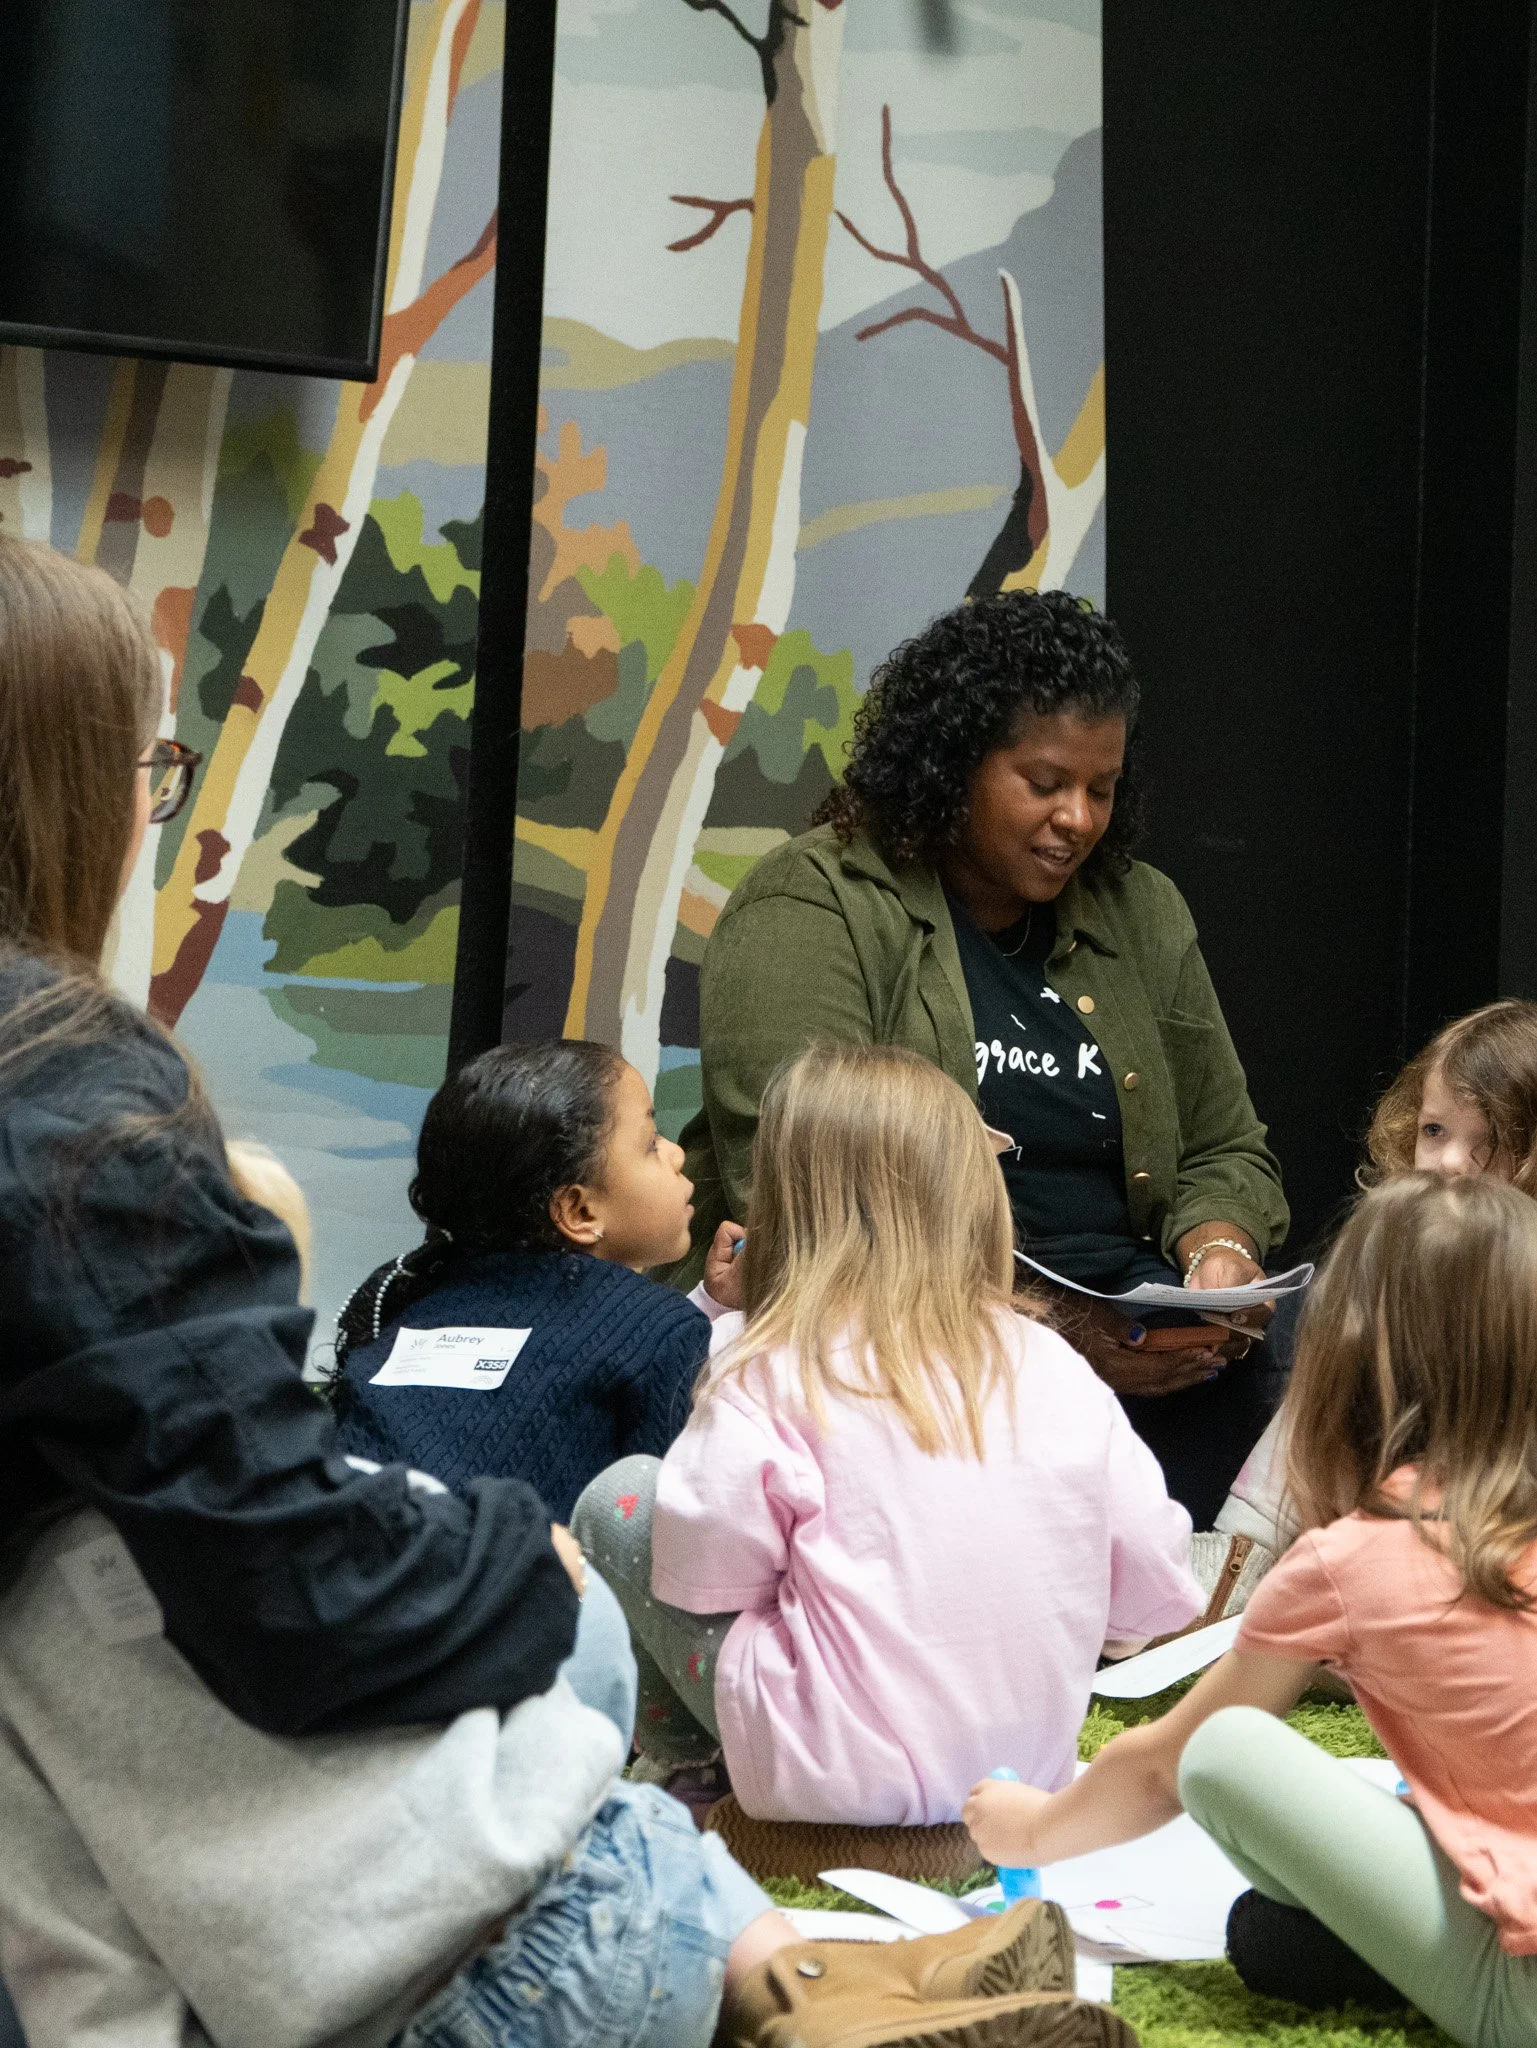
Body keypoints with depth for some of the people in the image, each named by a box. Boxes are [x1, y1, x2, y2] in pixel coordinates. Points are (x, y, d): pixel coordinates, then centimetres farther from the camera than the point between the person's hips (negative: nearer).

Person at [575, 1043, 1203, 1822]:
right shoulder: (1056, 1369, 0)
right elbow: (1155, 1590, 3)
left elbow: (702, 1574, -12)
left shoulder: (772, 1380, -13)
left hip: (843, 1786, -5)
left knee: (622, 1501, 11)